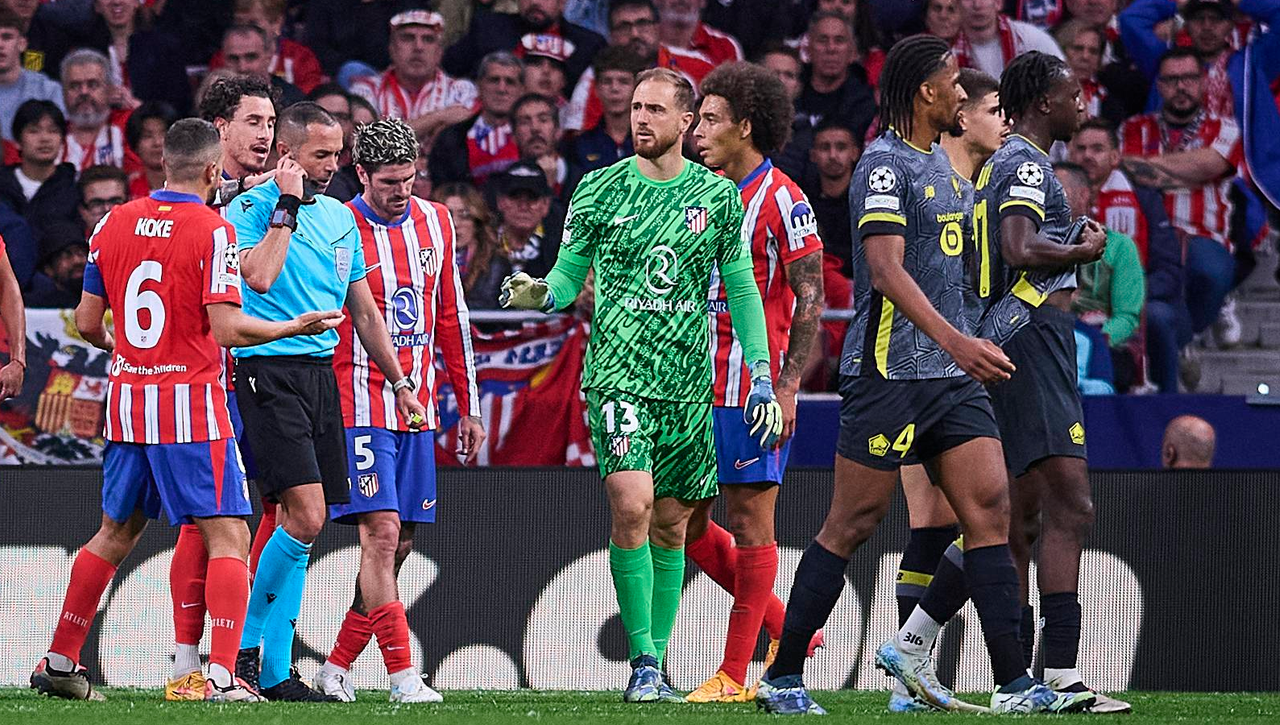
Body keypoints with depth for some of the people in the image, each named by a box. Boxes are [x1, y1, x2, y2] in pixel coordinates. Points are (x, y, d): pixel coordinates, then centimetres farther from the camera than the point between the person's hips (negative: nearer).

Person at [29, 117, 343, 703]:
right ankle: (222, 675, -14)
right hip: (192, 402, -6)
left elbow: (87, 322, 9)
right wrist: (298, 326, -2)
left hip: (128, 401, 6)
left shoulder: (114, 224, 5)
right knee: (228, 539, -3)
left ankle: (59, 661, 21)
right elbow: (227, 329, -16)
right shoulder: (212, 231, -11)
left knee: (115, 533, 19)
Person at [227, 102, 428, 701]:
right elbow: (259, 276, -22)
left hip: (321, 373, 7)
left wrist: (400, 383, 20)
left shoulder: (340, 218, 16)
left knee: (294, 522, 5)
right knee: (306, 517, -17)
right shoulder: (251, 208, -5)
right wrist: (287, 207, -14)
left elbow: (364, 311, 22)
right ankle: (247, 645, -3)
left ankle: (274, 672, 8)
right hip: (268, 373, -7)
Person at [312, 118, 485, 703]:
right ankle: (402, 676, -14)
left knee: (399, 544, 6)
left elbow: (451, 317, 16)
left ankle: (337, 666, 17)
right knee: (381, 534, -14)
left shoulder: (434, 222, 9)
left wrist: (468, 405, 17)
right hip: (361, 407, -6)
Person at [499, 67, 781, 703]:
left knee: (671, 524, 5)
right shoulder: (600, 190, 3)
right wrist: (540, 294, -15)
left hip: (689, 382, 2)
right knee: (631, 504, -17)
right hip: (619, 373, -2)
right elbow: (569, 273, 8)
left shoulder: (718, 196, 6)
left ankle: (656, 662, 14)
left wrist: (762, 377, 5)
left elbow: (742, 289, 11)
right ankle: (642, 663, -12)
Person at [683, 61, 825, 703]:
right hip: (697, 386, 8)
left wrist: (787, 389, -18)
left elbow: (810, 301, -11)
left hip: (755, 389, -8)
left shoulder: (782, 200, -8)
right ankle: (784, 627, 22)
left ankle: (735, 675, 0)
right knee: (686, 524, 7)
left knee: (750, 524, -3)